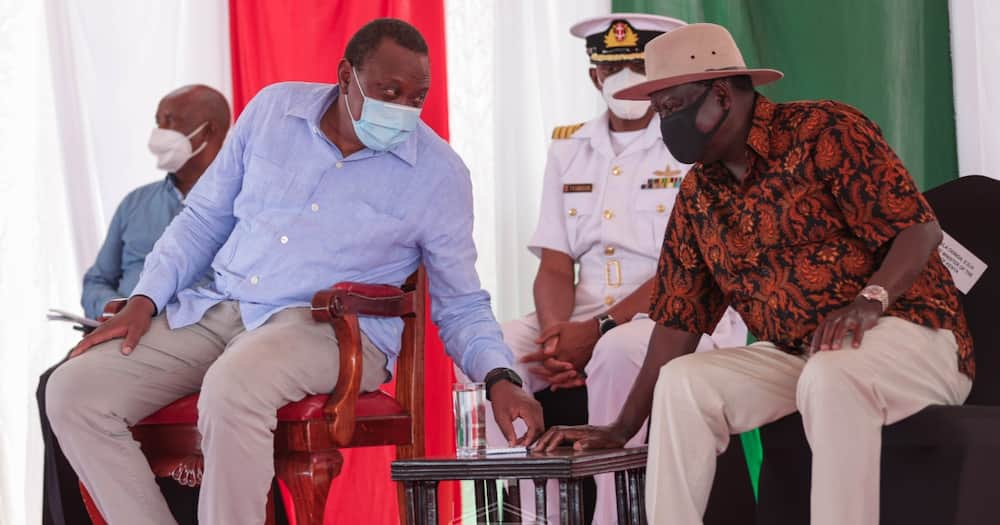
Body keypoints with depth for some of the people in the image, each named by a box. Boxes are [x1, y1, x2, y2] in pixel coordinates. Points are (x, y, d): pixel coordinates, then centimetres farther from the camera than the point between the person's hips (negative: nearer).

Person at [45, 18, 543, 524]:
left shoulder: (439, 174, -1)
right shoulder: (273, 108, 6)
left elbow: (461, 306, 5)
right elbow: (203, 217, 16)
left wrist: (499, 379, -14)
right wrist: (144, 301, 3)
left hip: (332, 327, -4)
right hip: (214, 309, 5)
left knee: (232, 389, -39)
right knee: (73, 392, -15)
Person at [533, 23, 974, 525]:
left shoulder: (825, 131, -10)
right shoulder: (697, 194, 10)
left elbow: (921, 229, -14)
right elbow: (678, 319, 11)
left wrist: (869, 301, -32)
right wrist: (624, 427, 6)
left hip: (907, 332, -6)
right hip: (793, 356, 6)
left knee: (830, 376, -37)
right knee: (682, 381, -16)